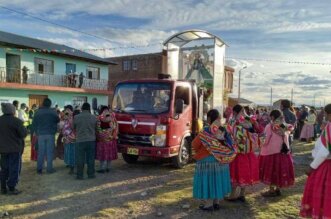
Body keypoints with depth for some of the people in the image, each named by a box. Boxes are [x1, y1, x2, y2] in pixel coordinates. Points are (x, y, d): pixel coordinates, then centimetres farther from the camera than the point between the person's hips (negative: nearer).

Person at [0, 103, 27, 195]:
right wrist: (23, 128, 1)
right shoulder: (16, 121, -17)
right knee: (14, 169, 3)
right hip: (15, 148, -6)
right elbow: (24, 134, -17)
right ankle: (11, 188, 7)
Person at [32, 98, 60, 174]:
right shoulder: (53, 112, -7)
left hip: (41, 134, 2)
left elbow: (34, 123, 3)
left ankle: (39, 169, 11)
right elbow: (57, 120, 6)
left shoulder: (38, 112, -1)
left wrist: (37, 132, 10)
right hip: (50, 134, -2)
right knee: (50, 152, 4)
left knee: (41, 152, 8)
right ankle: (49, 168, 7)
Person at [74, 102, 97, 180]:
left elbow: (74, 128, 7)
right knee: (91, 158, 10)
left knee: (80, 159, 6)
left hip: (80, 140, -1)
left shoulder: (76, 117, -5)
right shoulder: (94, 117, -2)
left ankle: (80, 175, 12)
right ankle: (91, 174, 16)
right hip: (91, 140, 1)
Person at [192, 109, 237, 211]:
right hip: (220, 160, 6)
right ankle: (216, 202, 25)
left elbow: (195, 144, -7)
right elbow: (229, 146, 8)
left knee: (208, 180, 4)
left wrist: (199, 151, 12)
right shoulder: (223, 130, -2)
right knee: (217, 179, 16)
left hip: (207, 160, -6)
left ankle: (209, 204, 12)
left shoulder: (206, 132, -18)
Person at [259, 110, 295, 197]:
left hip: (272, 152, -5)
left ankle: (272, 190, 11)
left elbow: (265, 140, -9)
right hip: (283, 152, 6)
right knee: (280, 170, 14)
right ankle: (277, 189, 22)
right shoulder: (285, 127, 2)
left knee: (271, 170, 5)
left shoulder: (270, 126, -13)